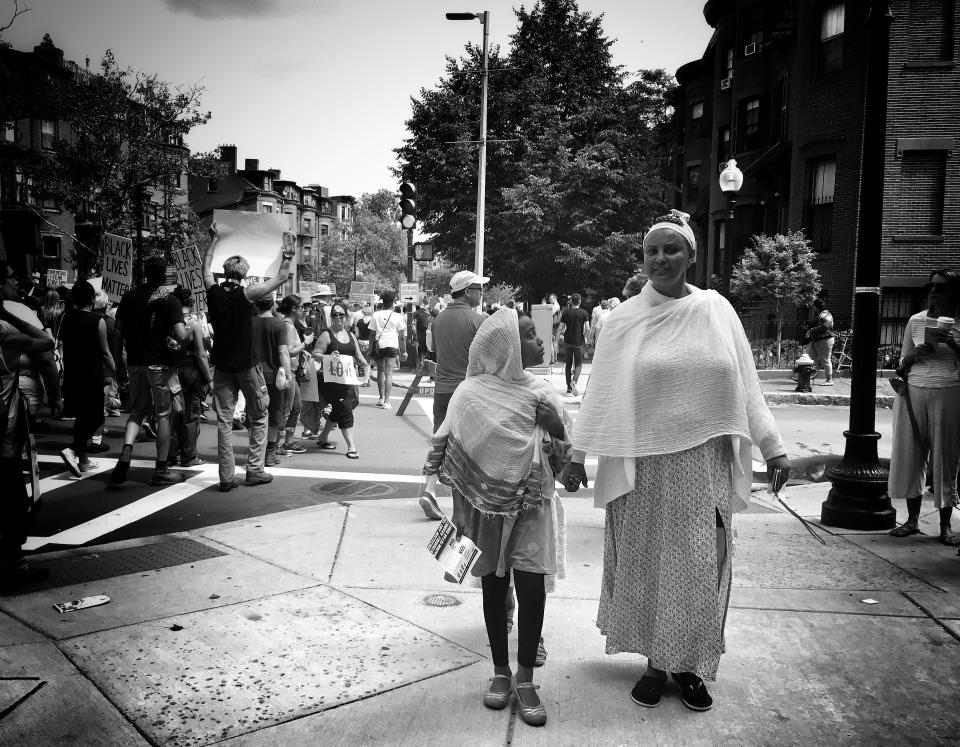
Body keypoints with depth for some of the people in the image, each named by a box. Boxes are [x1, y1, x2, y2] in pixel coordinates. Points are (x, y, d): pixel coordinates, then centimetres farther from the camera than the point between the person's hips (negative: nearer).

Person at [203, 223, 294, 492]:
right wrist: (286, 249, 5)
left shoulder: (214, 292, -2)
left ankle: (227, 477, 4)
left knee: (224, 420, 5)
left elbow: (206, 269, 20)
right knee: (258, 418, 10)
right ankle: (255, 470, 8)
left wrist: (214, 241, 30)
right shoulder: (246, 294, -13)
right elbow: (282, 277, -7)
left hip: (222, 366, 4)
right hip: (246, 364, -4)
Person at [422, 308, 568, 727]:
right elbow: (443, 451, -2)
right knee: (494, 587, 10)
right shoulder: (472, 394, -9)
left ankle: (525, 677, 15)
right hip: (487, 508, -1)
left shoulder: (541, 394, 0)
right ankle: (501, 671, 28)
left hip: (533, 507, 2)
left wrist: (556, 428, -14)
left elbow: (561, 459, 6)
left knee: (532, 587, -2)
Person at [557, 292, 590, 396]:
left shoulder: (566, 312, -2)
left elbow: (560, 328, -3)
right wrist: (585, 336, 10)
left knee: (568, 364, 10)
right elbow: (587, 329, -10)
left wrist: (557, 337, 16)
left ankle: (569, 387, 13)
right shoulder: (584, 313, -5)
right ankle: (574, 381, -18)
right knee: (578, 364, 7)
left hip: (568, 342, 1)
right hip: (579, 342, -1)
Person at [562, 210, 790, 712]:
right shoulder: (625, 319, 1)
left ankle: (691, 666, 23)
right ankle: (655, 664, 23)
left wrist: (771, 446, 4)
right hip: (642, 463, -1)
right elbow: (600, 393, 2)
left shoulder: (716, 309, 4)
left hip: (703, 462, 1)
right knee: (645, 562, 6)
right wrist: (577, 455, 0)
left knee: (698, 567, 7)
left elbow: (745, 384, 6)